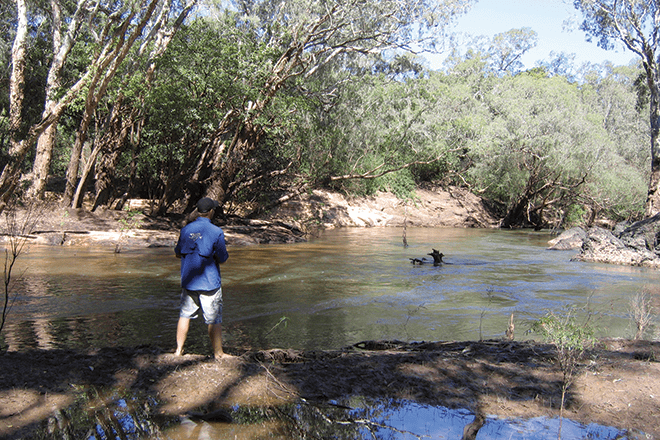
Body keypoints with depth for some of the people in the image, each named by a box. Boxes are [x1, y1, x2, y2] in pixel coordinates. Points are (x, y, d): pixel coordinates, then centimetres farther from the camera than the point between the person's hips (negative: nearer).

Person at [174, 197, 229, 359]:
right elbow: (222, 259, -9)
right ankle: (218, 354, 13)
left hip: (188, 282, 5)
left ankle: (179, 350, 24)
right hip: (210, 283, -4)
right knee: (214, 320, 5)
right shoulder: (216, 231, -12)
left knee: (185, 315, 17)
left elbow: (178, 253, 13)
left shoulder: (186, 229, 2)